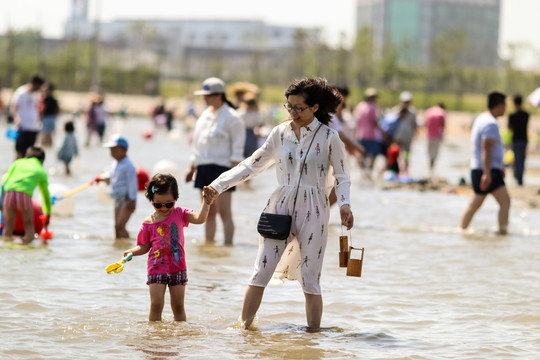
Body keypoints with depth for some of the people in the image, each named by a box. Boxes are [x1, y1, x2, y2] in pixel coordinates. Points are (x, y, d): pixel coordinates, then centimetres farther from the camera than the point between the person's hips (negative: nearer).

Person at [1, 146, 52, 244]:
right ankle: (29, 235, -7)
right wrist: (48, 215, 51)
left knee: (8, 224, 15)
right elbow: (46, 195, 38)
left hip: (9, 192, 1)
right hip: (24, 194, -1)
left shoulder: (18, 162, 29)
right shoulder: (42, 172, 28)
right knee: (28, 224, 18)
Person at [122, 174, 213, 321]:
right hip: (156, 269, -1)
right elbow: (144, 246, 5)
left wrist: (206, 202, -19)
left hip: (177, 268, 1)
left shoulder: (179, 214, 2)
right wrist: (131, 252, -12)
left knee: (178, 306, 6)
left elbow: (199, 219, -9)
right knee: (156, 304, -10)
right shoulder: (148, 223, -1)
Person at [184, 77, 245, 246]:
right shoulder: (205, 115, 16)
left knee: (224, 212, -9)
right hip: (203, 168, 7)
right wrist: (191, 167, 19)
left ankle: (228, 245, -9)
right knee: (209, 213, 9)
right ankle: (208, 244, 12)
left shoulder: (231, 117, -6)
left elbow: (238, 147, -8)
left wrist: (235, 168, -15)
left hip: (221, 168, -7)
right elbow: (197, 144, 22)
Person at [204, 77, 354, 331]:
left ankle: (314, 332, 10)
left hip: (313, 210, -3)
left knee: (309, 280, 0)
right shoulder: (280, 133, 5)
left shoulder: (328, 137, -3)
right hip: (280, 206, 3)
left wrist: (344, 205, -14)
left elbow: (341, 176, 3)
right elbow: (252, 165, 10)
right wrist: (218, 186, 4)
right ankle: (244, 327, 3)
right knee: (260, 273, -3)